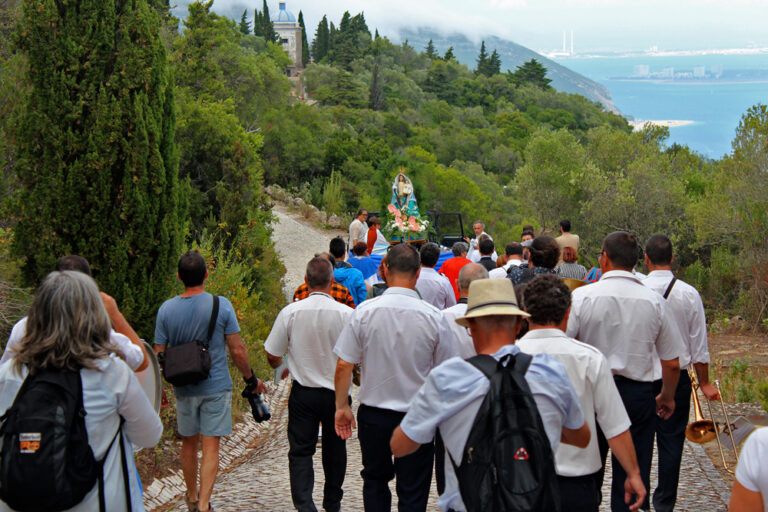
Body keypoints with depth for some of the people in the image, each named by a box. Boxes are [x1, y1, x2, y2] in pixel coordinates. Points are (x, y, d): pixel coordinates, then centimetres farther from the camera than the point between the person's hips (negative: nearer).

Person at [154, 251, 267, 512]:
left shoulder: (166, 309, -5)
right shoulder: (221, 305, -10)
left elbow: (159, 354, -1)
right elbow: (237, 350, -9)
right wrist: (251, 379, 6)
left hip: (184, 389, 2)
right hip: (216, 386, -2)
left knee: (189, 443, 17)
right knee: (211, 445, 1)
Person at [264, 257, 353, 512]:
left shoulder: (290, 312, -11)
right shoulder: (346, 313, -13)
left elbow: (272, 356, -4)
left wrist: (282, 367, 19)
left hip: (303, 393, -1)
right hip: (337, 393, 1)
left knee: (300, 451, 6)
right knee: (334, 449, 18)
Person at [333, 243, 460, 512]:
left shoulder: (364, 311, -10)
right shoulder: (433, 317, -11)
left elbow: (343, 365, -7)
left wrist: (342, 406, 7)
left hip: (373, 414, 1)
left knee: (375, 480, 23)